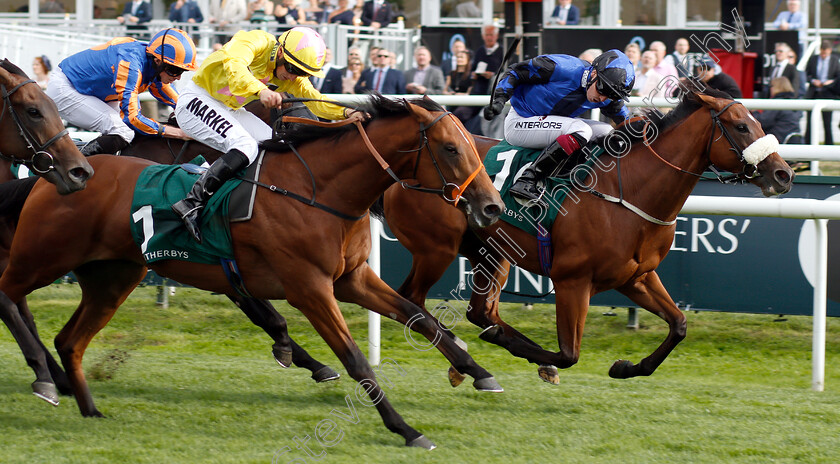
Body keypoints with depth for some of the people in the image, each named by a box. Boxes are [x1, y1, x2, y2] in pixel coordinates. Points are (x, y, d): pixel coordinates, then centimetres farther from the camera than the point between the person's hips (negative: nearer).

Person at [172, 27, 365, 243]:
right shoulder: (255, 41, -22)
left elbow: (314, 99, -5)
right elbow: (233, 65, -41)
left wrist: (346, 113, -25)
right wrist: (261, 90, -58)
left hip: (229, 110, 9)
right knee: (245, 146, -29)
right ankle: (191, 205, -34)